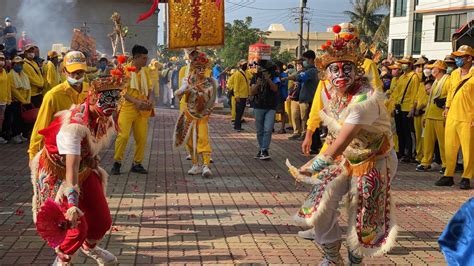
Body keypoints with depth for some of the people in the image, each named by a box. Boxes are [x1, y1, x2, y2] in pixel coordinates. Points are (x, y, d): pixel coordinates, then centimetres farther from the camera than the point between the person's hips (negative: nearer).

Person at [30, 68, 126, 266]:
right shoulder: (75, 125, -37)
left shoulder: (106, 119, -12)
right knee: (78, 226, -10)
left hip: (85, 170, 7)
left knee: (103, 220, 8)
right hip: (57, 175, -7)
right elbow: (71, 165, -45)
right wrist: (72, 203, -51)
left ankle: (89, 247, 43)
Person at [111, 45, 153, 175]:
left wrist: (150, 99, -3)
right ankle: (117, 163, 1)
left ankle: (137, 164, 15)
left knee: (142, 137, 3)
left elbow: (150, 88, 18)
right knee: (123, 135, -13)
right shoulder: (125, 70, -5)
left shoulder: (145, 71, 12)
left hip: (142, 110, 5)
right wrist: (136, 101, -21)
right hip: (127, 108, -5)